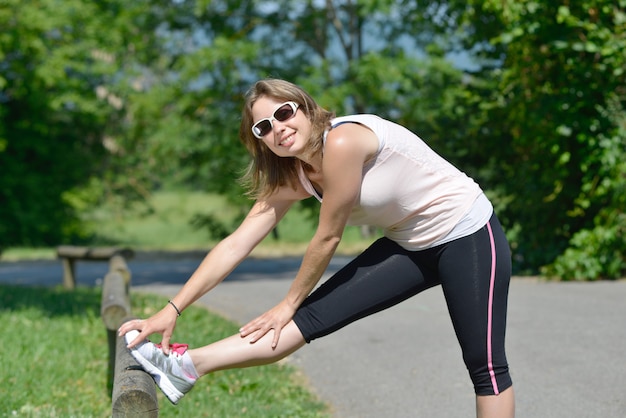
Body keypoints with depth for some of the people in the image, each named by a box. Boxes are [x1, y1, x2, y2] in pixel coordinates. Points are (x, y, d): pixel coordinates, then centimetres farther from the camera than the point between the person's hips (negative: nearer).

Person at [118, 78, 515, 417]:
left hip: (468, 235, -6)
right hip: (410, 246, 7)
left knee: (485, 364, -4)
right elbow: (235, 245, -4)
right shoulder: (291, 176, -2)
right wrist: (171, 311, -8)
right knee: (314, 315, -3)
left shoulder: (342, 141, -27)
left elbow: (328, 238, -20)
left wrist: (289, 303, -7)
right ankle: (185, 366, -10)